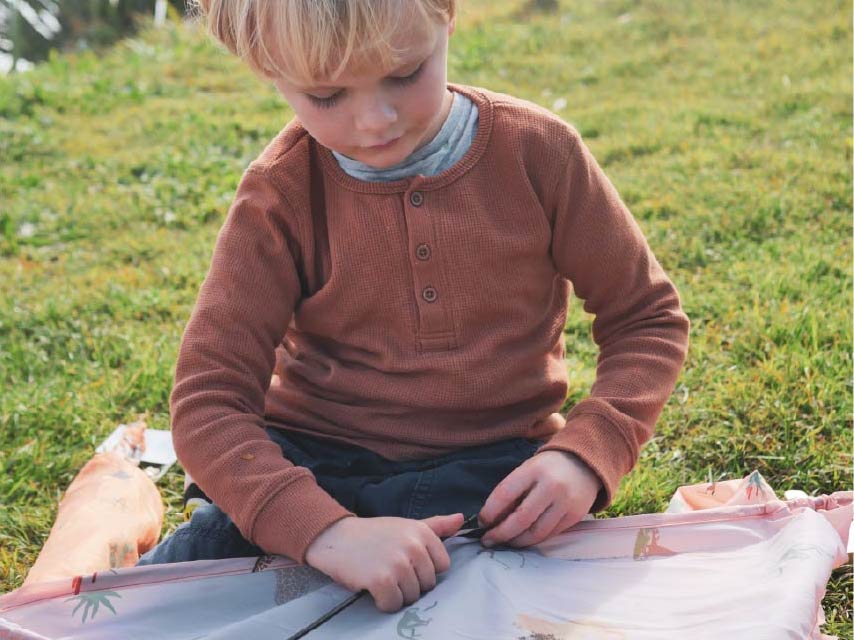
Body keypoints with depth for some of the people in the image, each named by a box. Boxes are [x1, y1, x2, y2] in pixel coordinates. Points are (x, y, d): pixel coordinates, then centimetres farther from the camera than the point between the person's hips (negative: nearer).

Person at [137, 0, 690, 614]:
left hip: (491, 466, 1)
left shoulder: (536, 149, -9)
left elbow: (648, 318, 0)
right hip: (316, 466, 0)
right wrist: (327, 532, -34)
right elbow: (208, 401, -16)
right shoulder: (280, 195, -10)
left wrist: (586, 454, -19)